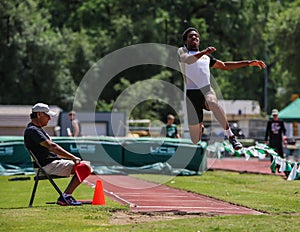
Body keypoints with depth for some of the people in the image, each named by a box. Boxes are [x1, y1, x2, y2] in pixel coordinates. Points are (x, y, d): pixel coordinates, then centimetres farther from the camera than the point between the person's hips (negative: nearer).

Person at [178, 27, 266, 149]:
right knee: (195, 140, -1)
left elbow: (224, 66, 32)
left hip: (206, 90, 2)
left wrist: (248, 63, 27)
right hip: (191, 93, -2)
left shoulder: (206, 56, 25)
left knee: (213, 103, -39)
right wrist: (203, 52, -33)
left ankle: (230, 135, -32)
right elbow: (188, 60, -14)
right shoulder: (182, 51, 9)